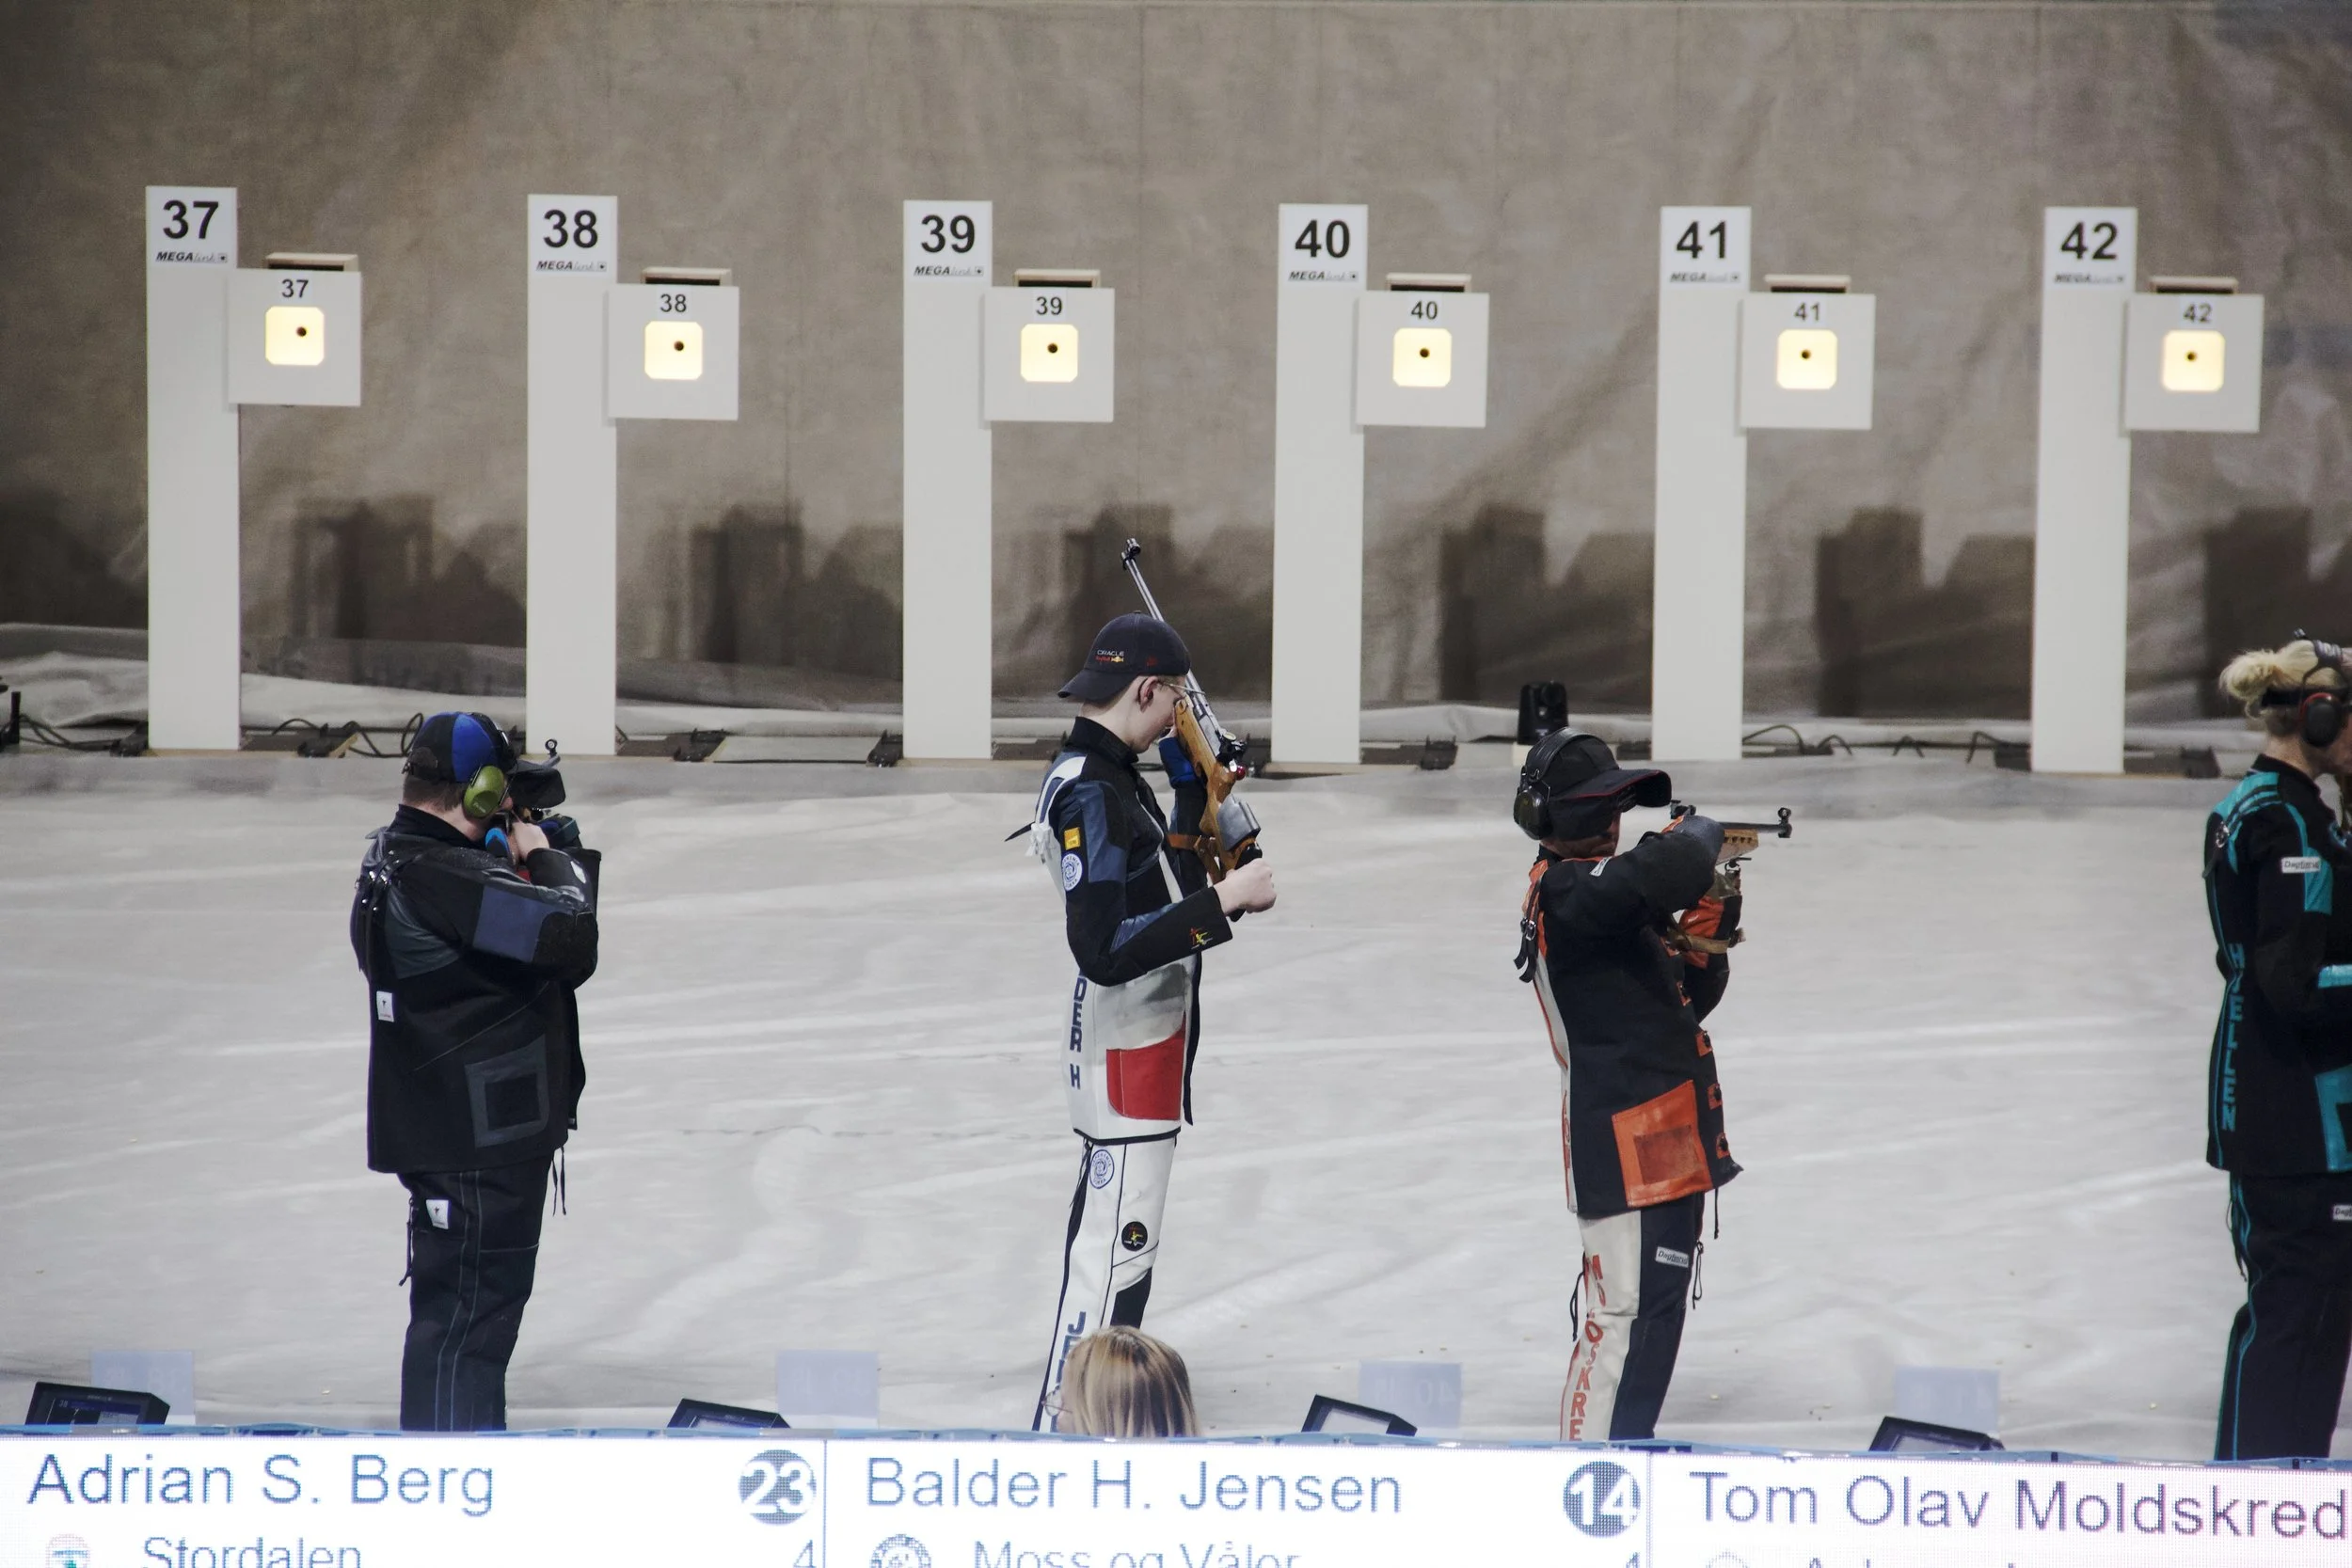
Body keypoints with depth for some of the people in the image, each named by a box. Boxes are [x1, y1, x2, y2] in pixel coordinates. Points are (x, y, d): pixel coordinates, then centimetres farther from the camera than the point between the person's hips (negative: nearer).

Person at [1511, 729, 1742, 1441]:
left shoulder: (1602, 891, 19)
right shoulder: (1566, 892, -13)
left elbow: (1685, 1001, 21)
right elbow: (1673, 870, -32)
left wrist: (1709, 930, 3)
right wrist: (1698, 833, -10)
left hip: (1667, 1142, 11)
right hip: (1626, 1144, -11)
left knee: (1655, 1316, 17)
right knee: (1628, 1317, -14)